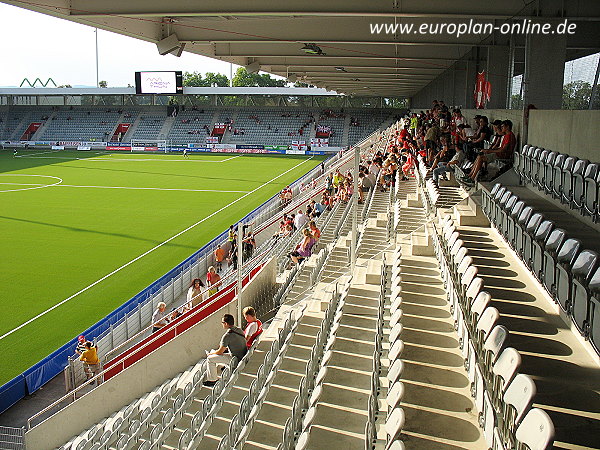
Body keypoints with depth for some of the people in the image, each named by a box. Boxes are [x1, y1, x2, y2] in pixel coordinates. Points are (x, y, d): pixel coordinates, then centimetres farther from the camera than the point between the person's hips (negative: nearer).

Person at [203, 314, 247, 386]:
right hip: (242, 357, 9)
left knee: (210, 359, -2)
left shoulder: (227, 335, -21)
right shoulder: (239, 330, 4)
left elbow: (220, 352, -13)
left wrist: (210, 353, 5)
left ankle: (212, 380, 9)